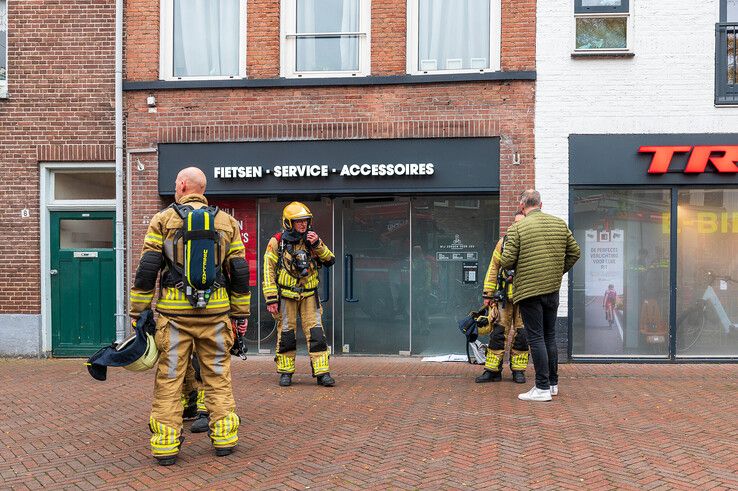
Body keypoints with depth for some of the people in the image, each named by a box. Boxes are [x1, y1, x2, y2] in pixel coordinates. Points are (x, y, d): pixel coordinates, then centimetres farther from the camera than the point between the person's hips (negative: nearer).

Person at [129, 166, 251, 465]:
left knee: (169, 378, 5)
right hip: (215, 311, 2)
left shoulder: (163, 220, 1)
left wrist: (137, 312, 4)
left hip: (174, 311, -1)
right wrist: (241, 313, 13)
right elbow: (239, 272, 7)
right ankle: (224, 438, 15)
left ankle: (165, 443, 7)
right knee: (218, 375, 11)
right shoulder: (226, 222, 7)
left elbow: (147, 270, -3)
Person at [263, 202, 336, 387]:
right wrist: (271, 299, -11)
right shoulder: (277, 242, -6)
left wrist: (318, 245, -15)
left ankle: (322, 372, 0)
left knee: (316, 332, -4)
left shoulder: (311, 239, 5)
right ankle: (285, 372, 17)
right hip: (286, 295, -2)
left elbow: (330, 260, 1)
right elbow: (268, 271, -7)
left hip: (309, 295, 3)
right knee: (286, 333, 4)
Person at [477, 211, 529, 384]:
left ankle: (518, 370, 17)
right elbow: (493, 269, 9)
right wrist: (488, 293, 5)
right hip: (504, 296, 1)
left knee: (521, 335, 6)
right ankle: (492, 370, 9)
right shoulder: (503, 242, 6)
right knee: (498, 332, 2)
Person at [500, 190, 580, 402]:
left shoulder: (517, 228, -10)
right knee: (550, 336, 16)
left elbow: (506, 261, -13)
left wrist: (516, 266, 9)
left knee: (536, 338, -2)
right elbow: (574, 252, 11)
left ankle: (543, 388, 0)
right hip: (553, 289, 6)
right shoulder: (560, 224, 6)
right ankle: (553, 383, 25)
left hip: (529, 291, -5)